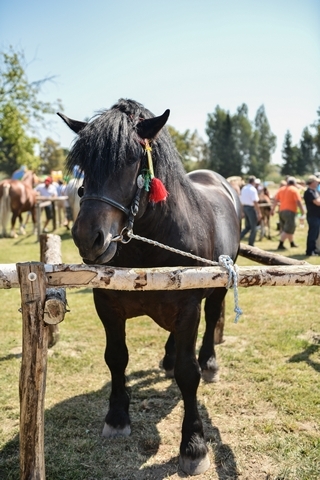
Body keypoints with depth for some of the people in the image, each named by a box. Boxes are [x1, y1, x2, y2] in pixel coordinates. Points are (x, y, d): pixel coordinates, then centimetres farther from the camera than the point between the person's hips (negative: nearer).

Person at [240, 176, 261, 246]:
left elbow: (241, 201, 13)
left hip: (244, 208, 7)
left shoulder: (243, 189, 10)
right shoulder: (253, 189, -14)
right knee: (253, 228, 4)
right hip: (251, 208, -7)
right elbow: (255, 202, -19)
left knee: (247, 227, 18)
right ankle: (251, 245, 7)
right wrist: (258, 213, -16)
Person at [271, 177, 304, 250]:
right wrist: (302, 211, -8)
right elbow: (298, 201, -14)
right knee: (287, 230, -5)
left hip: (281, 211, 7)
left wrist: (273, 209, 15)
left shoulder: (281, 189, 11)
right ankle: (280, 245, -12)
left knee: (290, 228, 21)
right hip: (290, 211, -7)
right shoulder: (295, 190, -6)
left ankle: (292, 243, 32)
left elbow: (275, 200, 10)